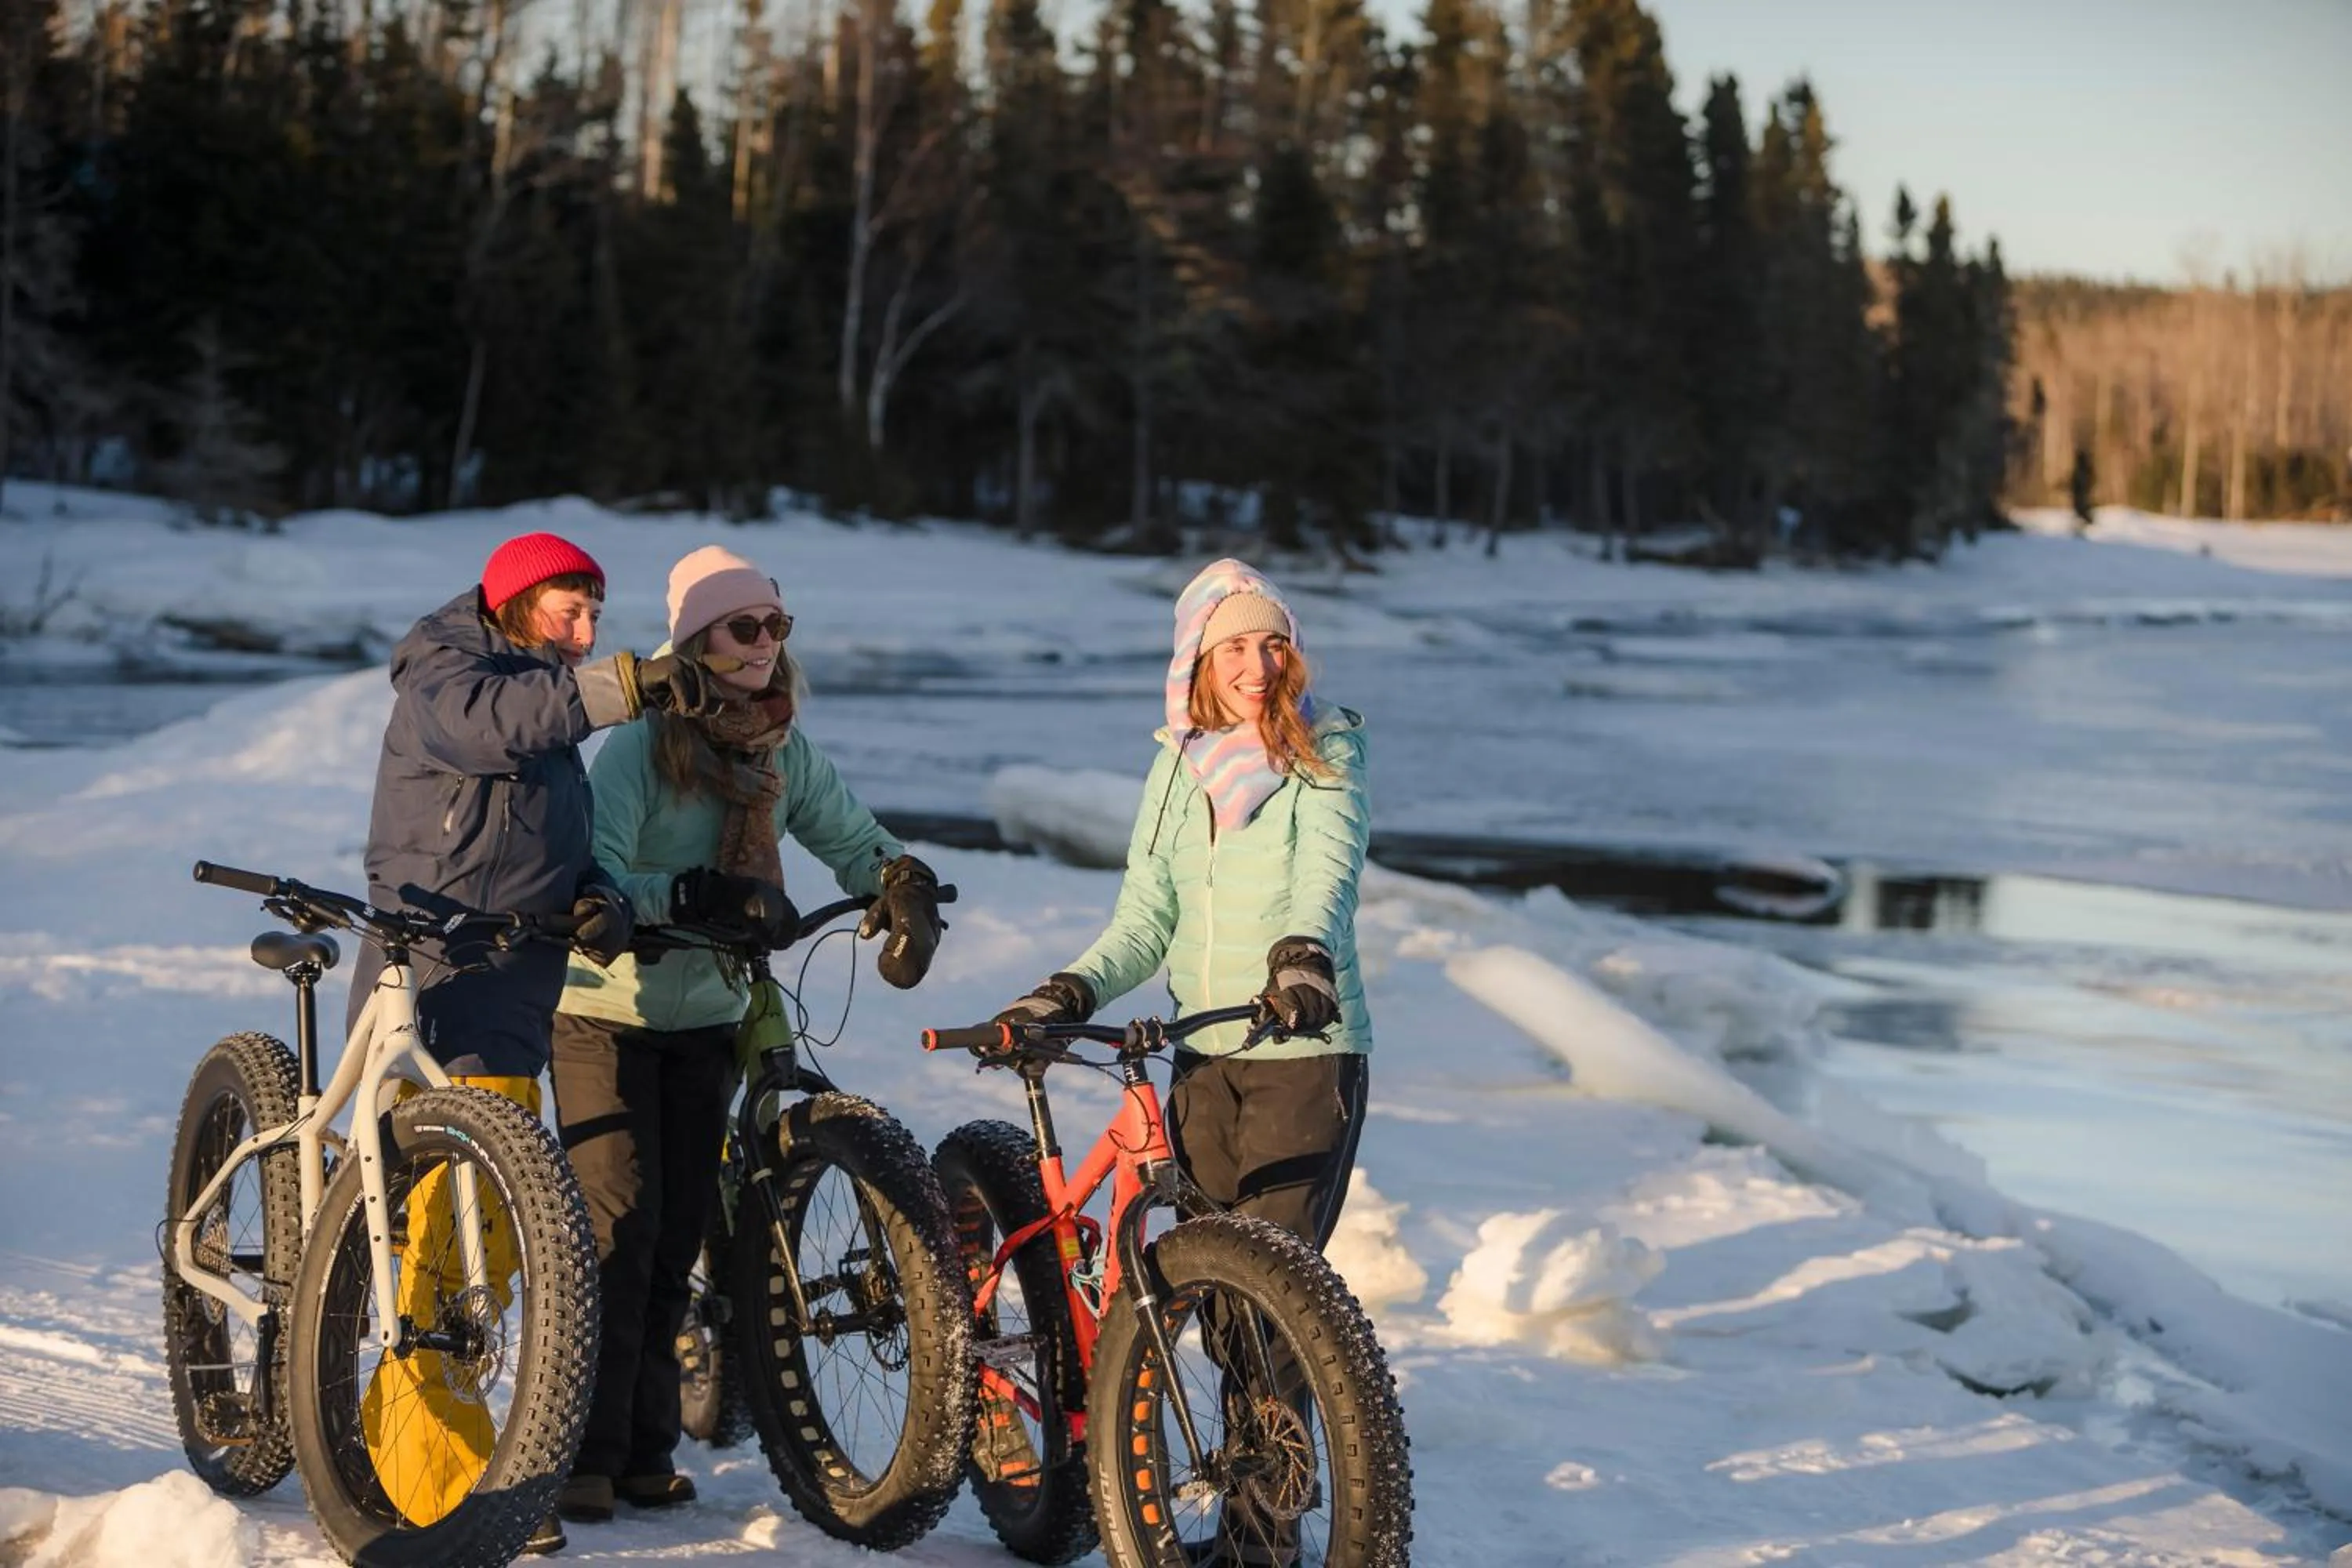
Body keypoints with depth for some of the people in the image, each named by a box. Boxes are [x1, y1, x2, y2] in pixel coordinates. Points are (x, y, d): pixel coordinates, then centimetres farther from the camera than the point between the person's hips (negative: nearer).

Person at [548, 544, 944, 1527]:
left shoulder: (786, 754, 4)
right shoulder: (640, 746, -14)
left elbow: (857, 841, 7)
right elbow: (594, 876, -24)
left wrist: (907, 893, -15)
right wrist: (697, 896, -37)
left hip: (706, 1021, 5)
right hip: (606, 1013, -5)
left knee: (679, 1236, 6)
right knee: (621, 1225, -12)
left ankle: (646, 1448, 16)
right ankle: (587, 1454, -6)